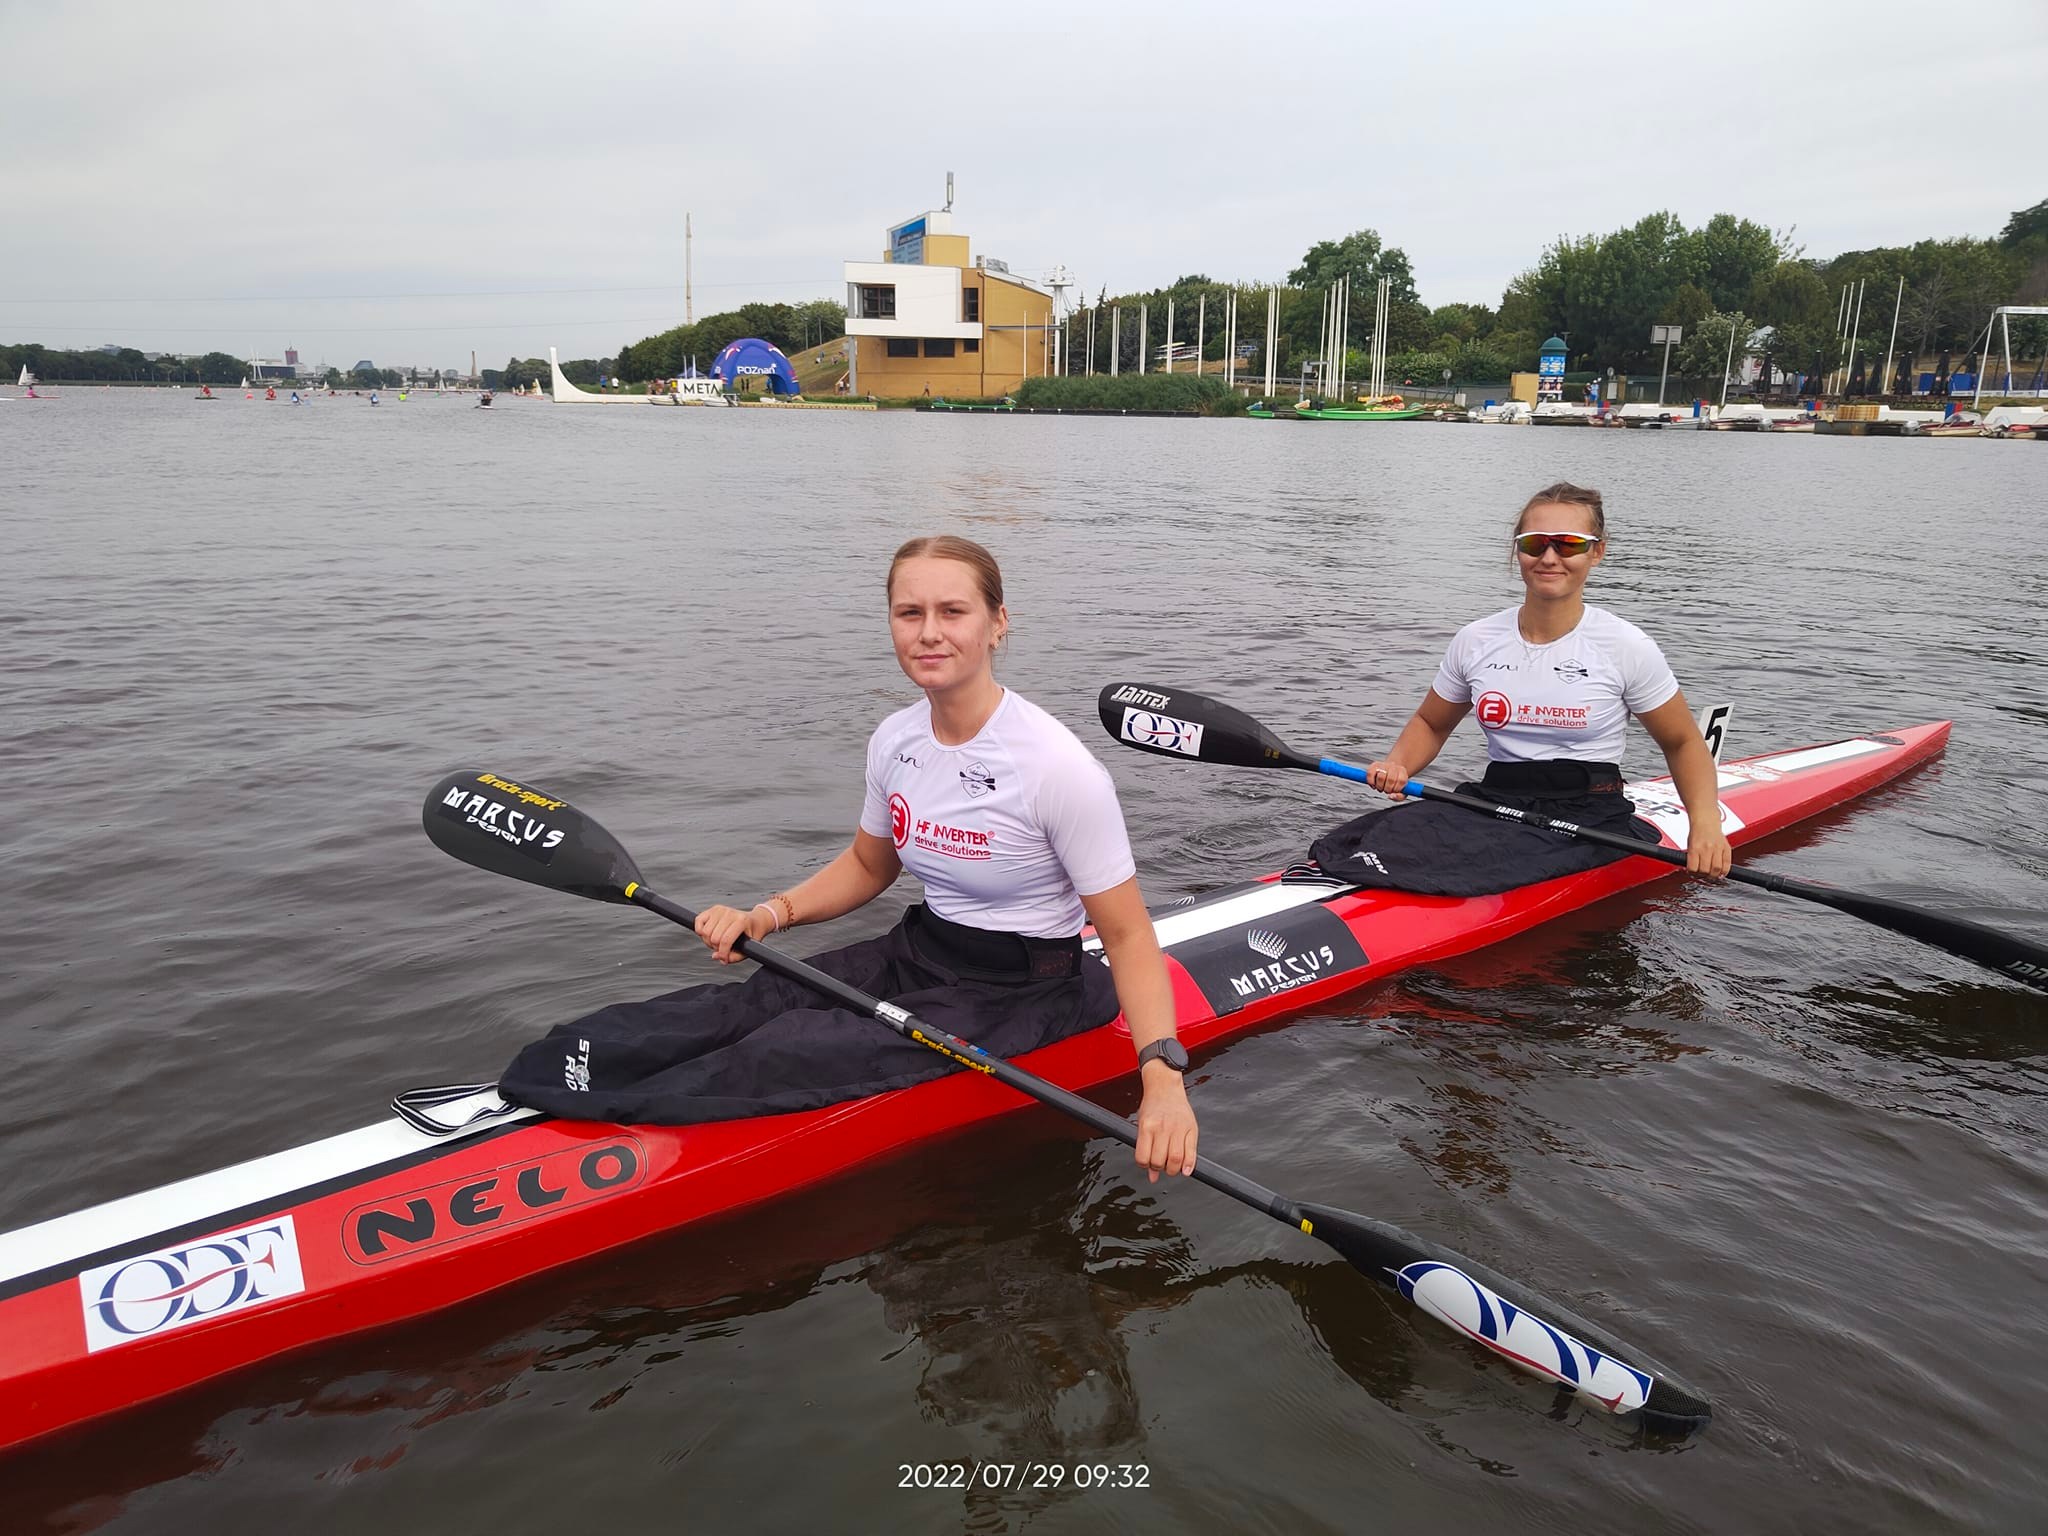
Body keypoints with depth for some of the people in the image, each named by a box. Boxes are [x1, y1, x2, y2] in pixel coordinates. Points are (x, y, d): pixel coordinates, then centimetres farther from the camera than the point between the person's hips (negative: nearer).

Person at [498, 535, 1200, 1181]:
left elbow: (1127, 934, -18)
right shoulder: (895, 741, -3)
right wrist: (772, 912, -3)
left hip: (1017, 992, -6)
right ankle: (520, 1083, -22)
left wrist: (1163, 1076, -30)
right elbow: (868, 864, 15)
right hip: (918, 953, 6)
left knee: (795, 1053, -24)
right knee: (741, 1007, -14)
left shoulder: (1059, 768, -23)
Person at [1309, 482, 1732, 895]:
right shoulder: (1476, 641, 6)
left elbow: (1683, 742, 8)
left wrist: (1705, 821, -10)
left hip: (1587, 815, -3)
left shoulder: (1625, 647, -2)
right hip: (1494, 802, 4)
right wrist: (1398, 765, -3)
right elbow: (1430, 724, 20)